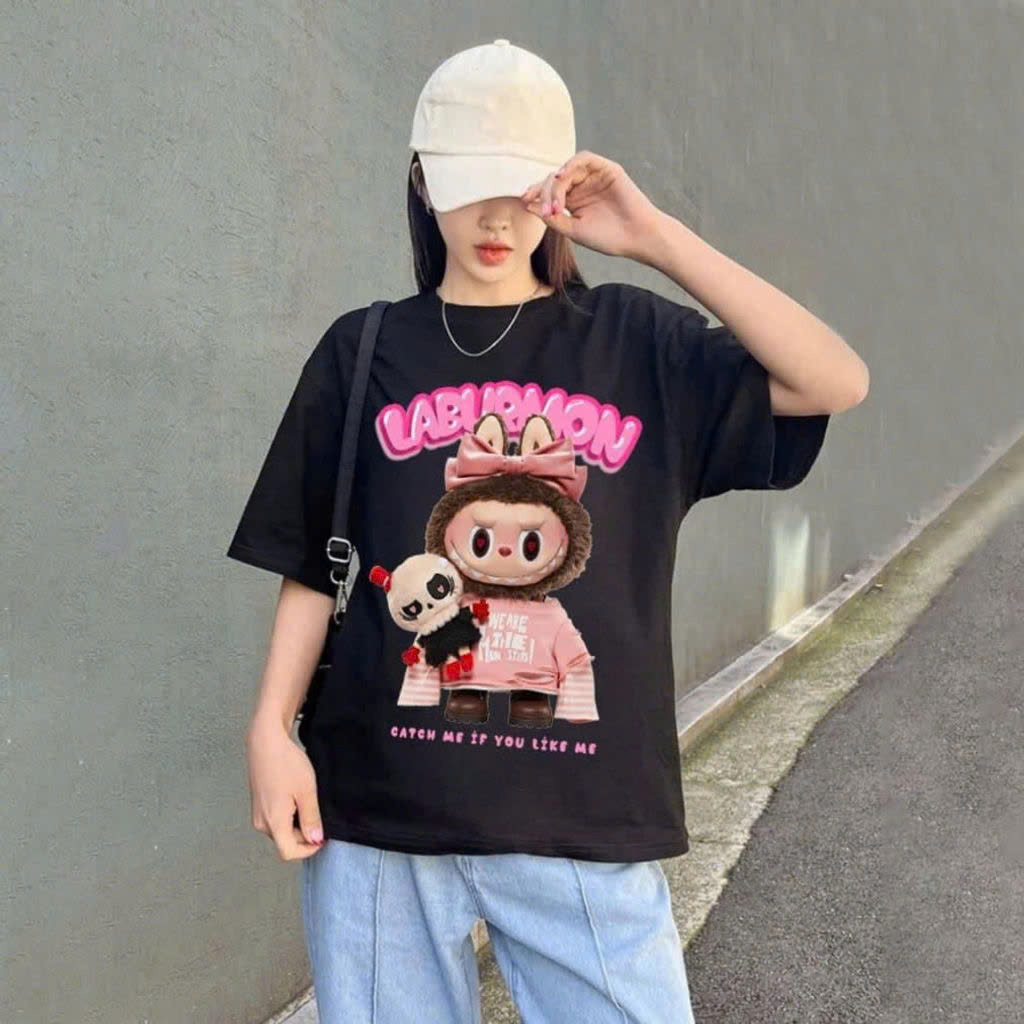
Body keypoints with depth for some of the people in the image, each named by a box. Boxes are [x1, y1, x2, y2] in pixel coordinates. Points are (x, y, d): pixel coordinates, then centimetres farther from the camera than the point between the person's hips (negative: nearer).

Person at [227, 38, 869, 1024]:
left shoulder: (634, 342, 2)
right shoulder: (364, 351, 4)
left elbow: (837, 381, -11)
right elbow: (313, 569, 6)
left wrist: (654, 236, -12)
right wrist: (272, 728, -5)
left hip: (584, 813, 0)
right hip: (379, 805, 1)